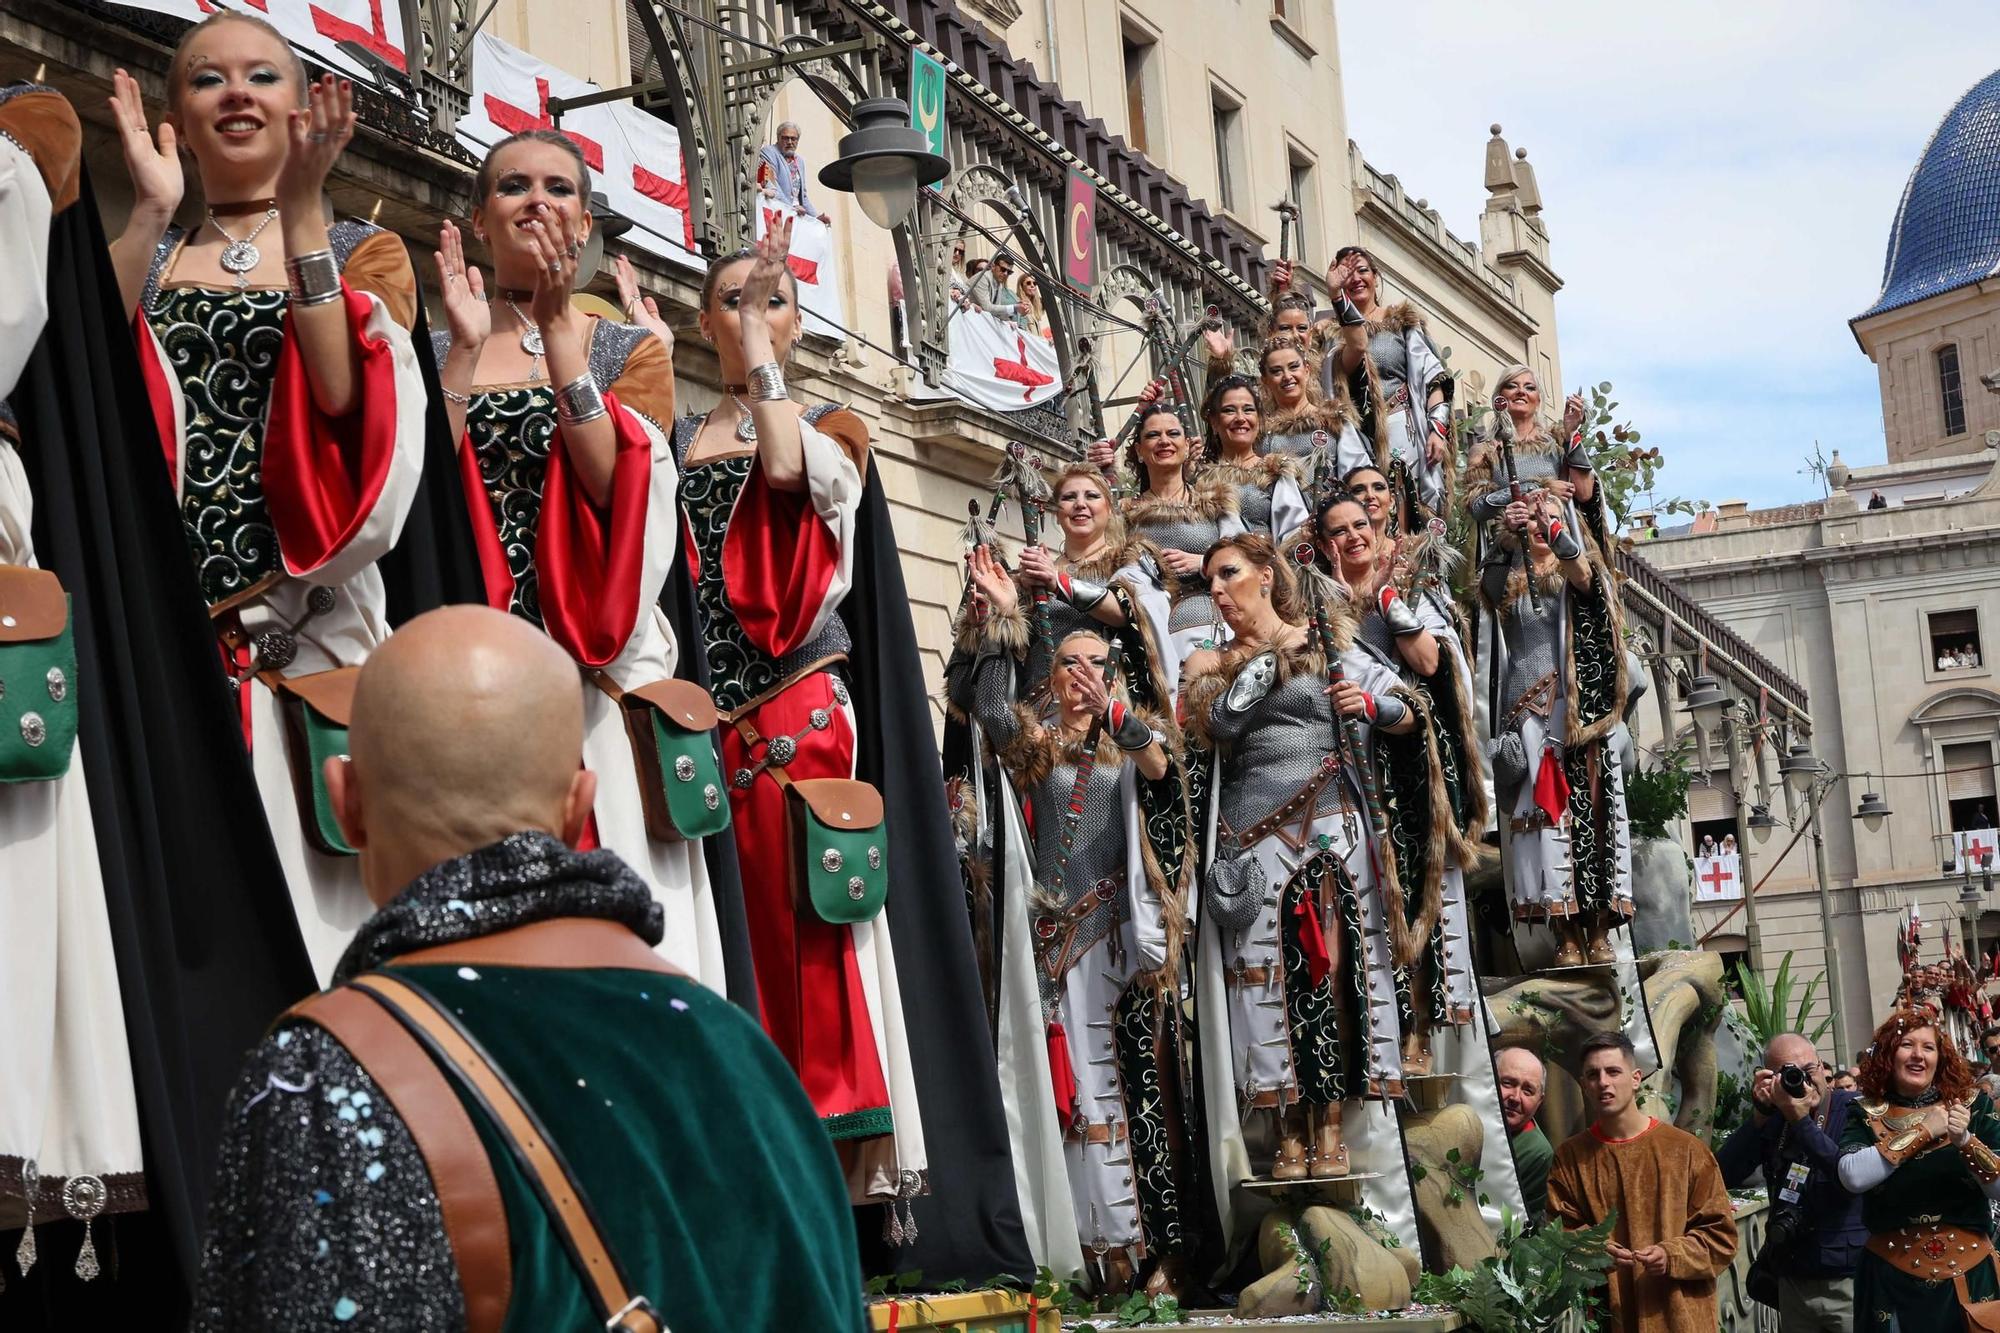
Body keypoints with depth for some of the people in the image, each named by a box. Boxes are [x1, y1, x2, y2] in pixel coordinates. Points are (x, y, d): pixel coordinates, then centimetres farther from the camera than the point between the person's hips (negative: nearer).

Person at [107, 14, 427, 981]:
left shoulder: (362, 252, 11)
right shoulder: (139, 254, 17)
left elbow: (346, 409, -9)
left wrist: (301, 216, -12)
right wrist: (149, 217, -7)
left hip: (307, 618, -1)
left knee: (308, 883, -2)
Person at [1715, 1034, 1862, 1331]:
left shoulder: (1854, 1110, -6)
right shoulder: (1772, 1119, 5)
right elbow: (1724, 1176, -7)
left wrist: (1800, 1119, -25)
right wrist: (1759, 1114, -14)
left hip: (1851, 1279, -4)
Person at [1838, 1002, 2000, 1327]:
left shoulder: (1972, 1106, 0)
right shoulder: (1866, 1114, -2)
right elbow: (1853, 1176, -20)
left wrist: (1965, 1141, -23)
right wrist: (1923, 1132, -20)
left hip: (1968, 1272, 1)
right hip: (1893, 1276, -1)